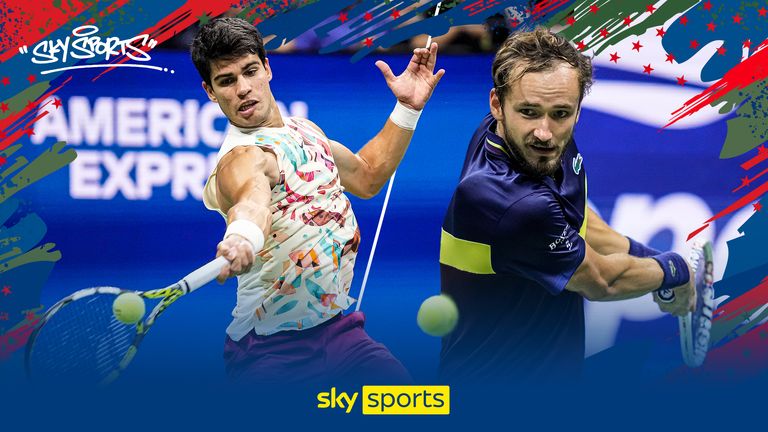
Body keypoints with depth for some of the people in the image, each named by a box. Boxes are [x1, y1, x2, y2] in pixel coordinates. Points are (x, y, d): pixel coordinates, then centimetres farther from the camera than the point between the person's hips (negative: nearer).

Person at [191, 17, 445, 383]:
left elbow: (365, 177, 28)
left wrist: (408, 109, 20)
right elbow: (252, 196, -44)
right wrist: (242, 237, -66)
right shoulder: (241, 157, -19)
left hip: (339, 329, 7)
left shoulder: (303, 130, 10)